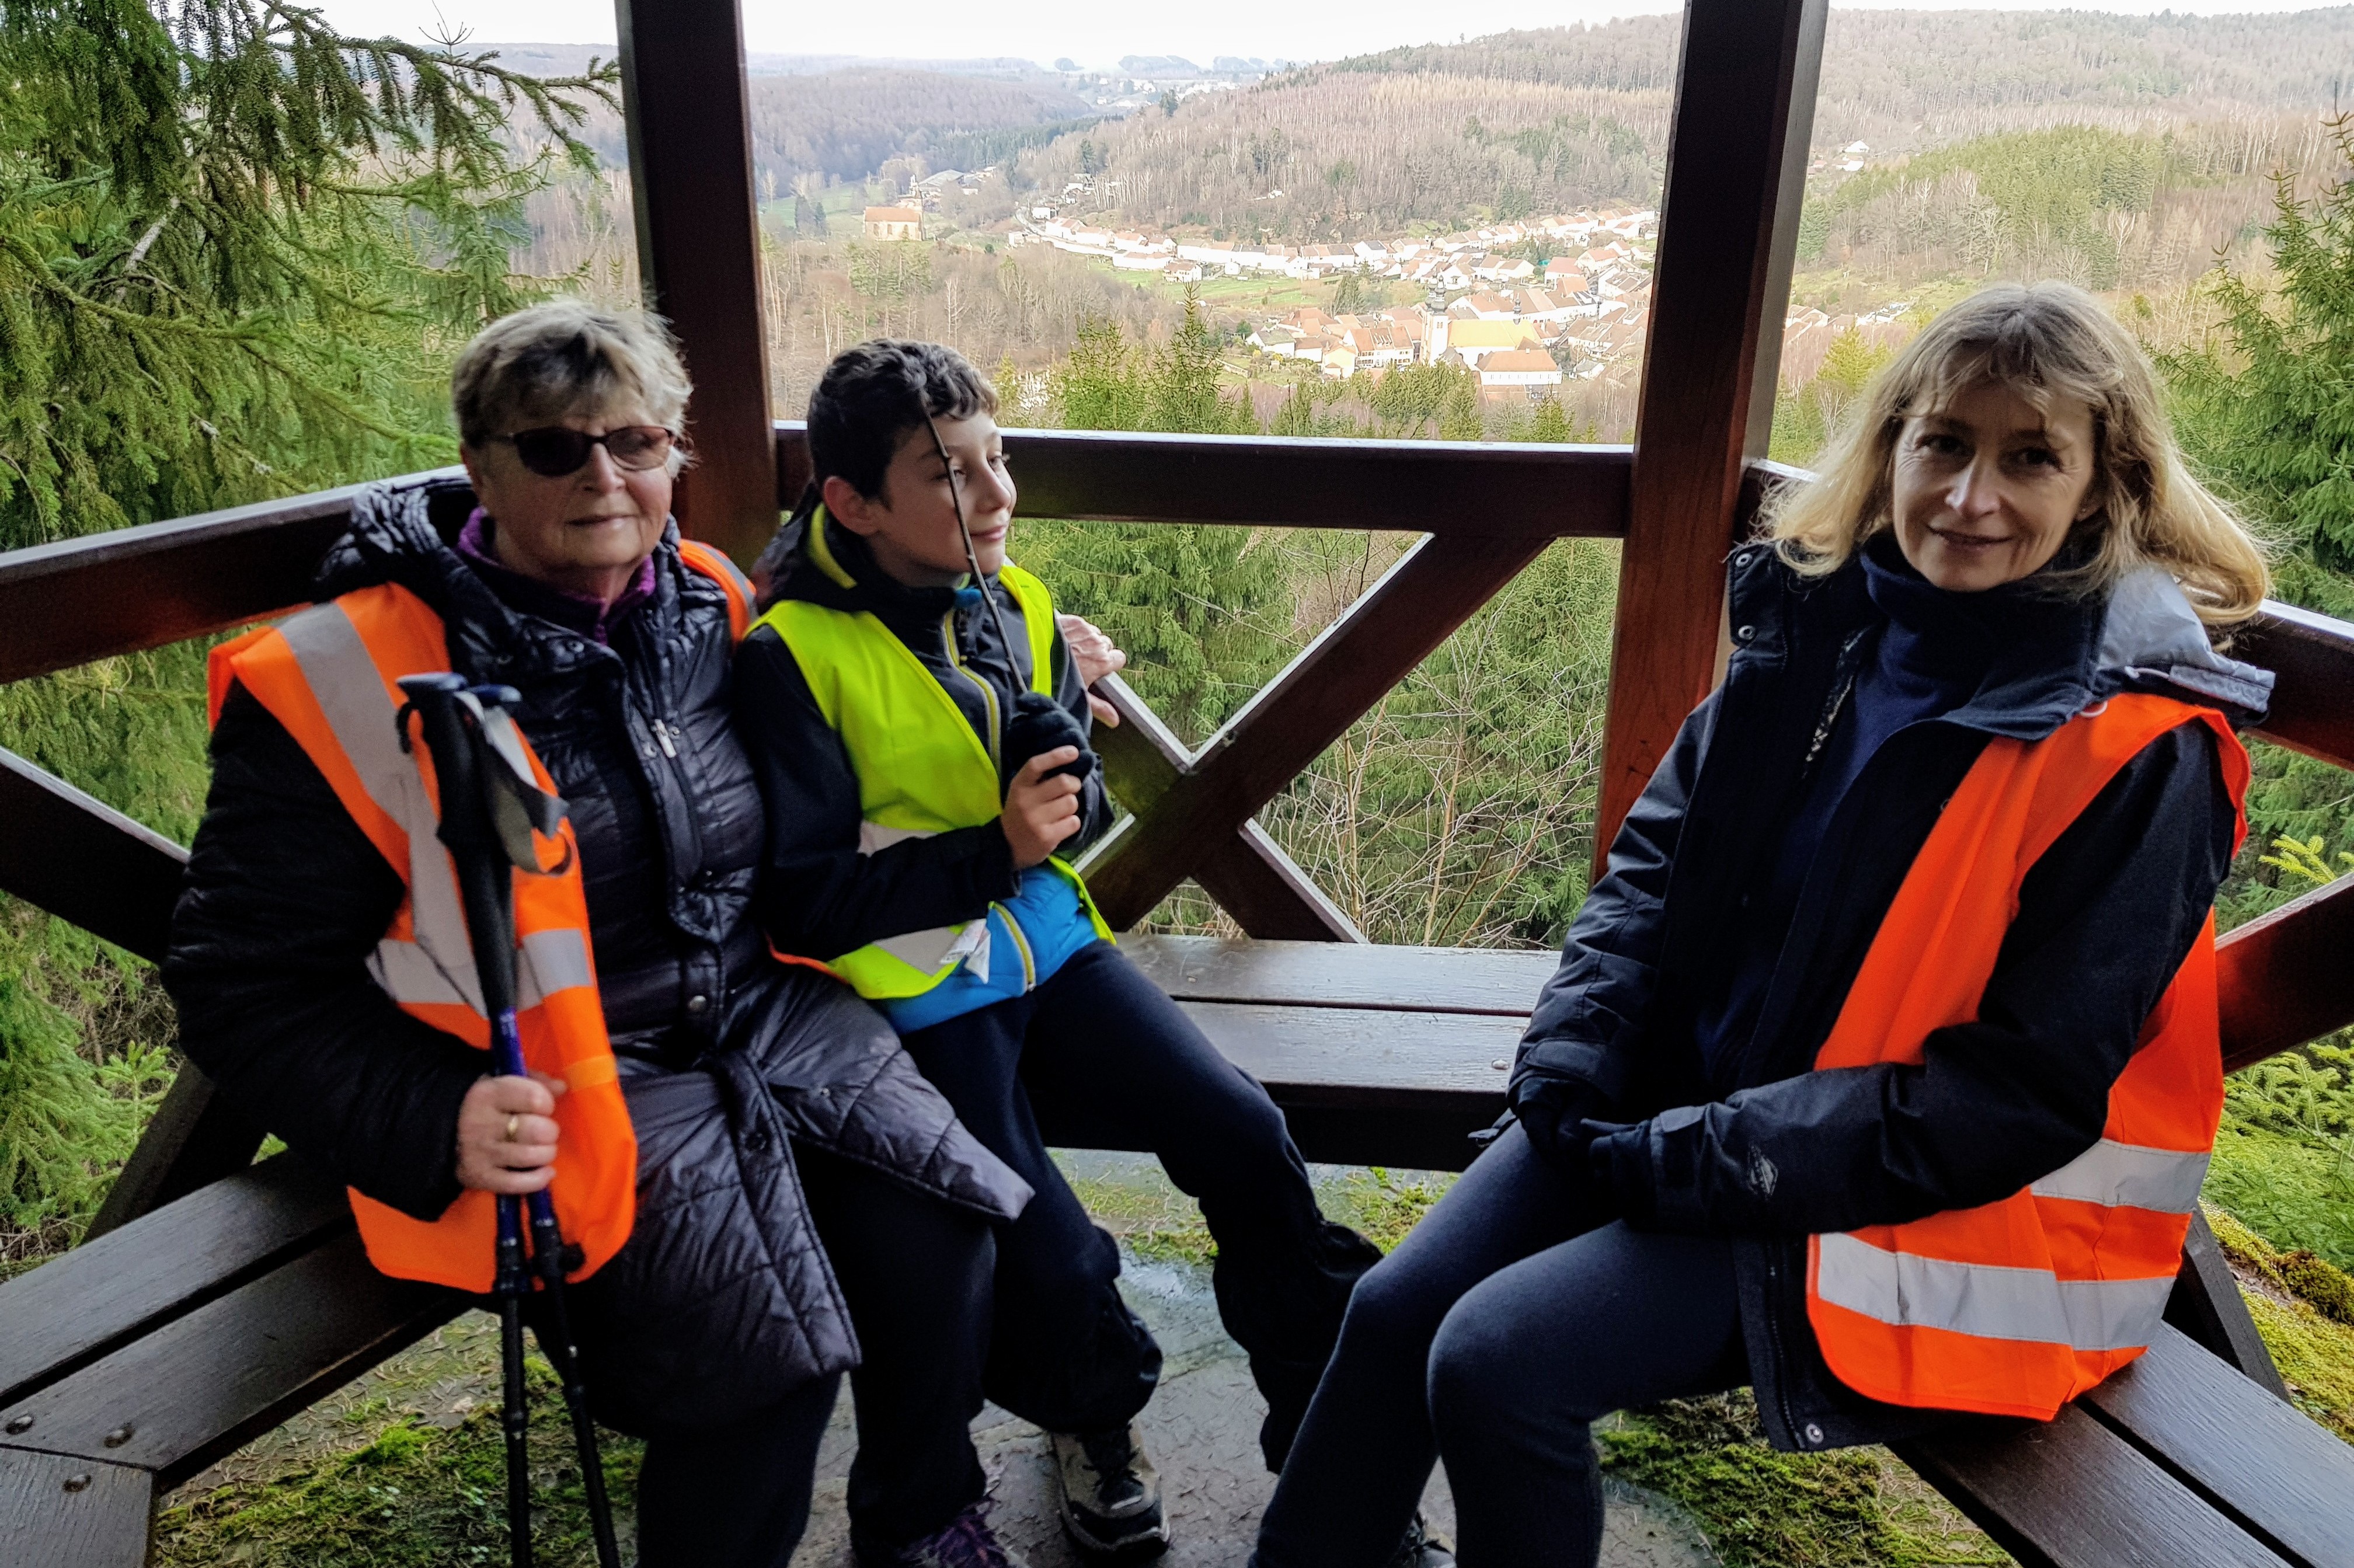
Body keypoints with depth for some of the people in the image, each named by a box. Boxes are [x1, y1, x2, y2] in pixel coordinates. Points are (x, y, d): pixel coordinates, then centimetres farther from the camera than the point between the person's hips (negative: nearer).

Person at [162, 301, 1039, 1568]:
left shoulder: (713, 609, 4)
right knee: (762, 1358, -21)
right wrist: (435, 1127, -22)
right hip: (565, 1089, -5)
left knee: (937, 1239, -12)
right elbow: (245, 985, -8)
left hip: (768, 1021, 5)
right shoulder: (345, 684, -13)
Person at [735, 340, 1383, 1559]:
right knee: (1047, 1263, -16)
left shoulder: (1015, 606, 5)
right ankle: (1095, 1428, 22)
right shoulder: (791, 657, -14)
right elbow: (804, 901, -15)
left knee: (1245, 1136, -8)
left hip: (1046, 943, 6)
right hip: (913, 989, -5)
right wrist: (993, 851, -21)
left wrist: (1062, 782, -12)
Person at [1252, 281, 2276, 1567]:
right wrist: (1569, 1071, -10)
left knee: (1498, 1363, -18)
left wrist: (1687, 1160, -19)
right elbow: (1655, 859, 5)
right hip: (1666, 1102, 5)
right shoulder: (1824, 627, 0)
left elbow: (2021, 1091, -17)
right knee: (1394, 1309, -6)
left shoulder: (2144, 752, -16)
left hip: (1901, 1206, -5)